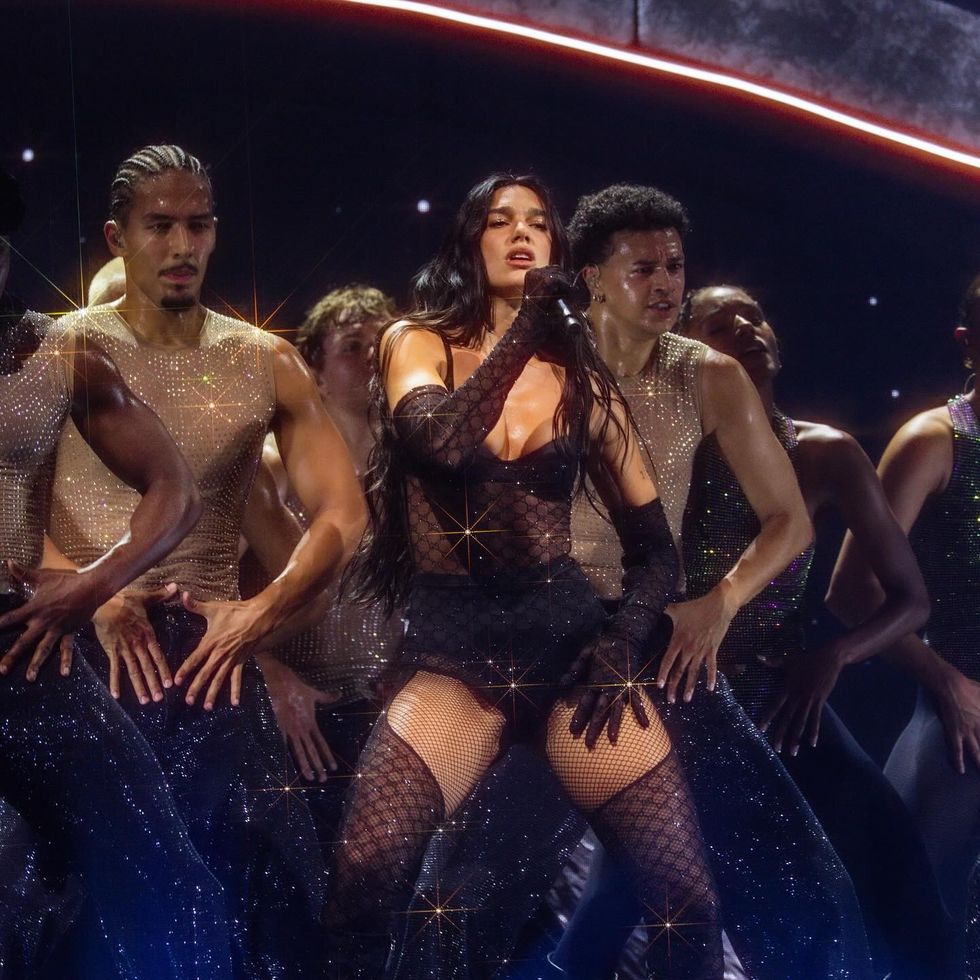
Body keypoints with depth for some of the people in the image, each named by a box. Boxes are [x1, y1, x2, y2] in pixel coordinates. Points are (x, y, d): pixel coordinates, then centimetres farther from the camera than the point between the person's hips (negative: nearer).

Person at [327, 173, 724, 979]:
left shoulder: (581, 376, 14)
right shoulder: (418, 343, 9)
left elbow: (654, 540, 16)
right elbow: (438, 440, -14)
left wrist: (623, 641, -2)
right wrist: (527, 322, -7)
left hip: (567, 632, 2)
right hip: (454, 644, -2)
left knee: (689, 899, -13)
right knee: (367, 876, -27)